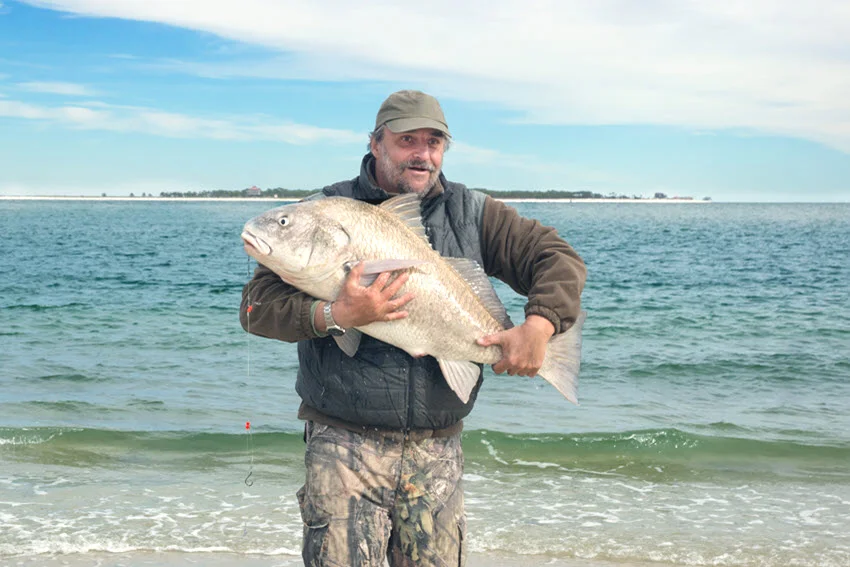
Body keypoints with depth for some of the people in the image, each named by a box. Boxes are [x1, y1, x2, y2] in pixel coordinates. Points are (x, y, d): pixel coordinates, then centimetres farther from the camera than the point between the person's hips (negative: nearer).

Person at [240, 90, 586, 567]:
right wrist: (335, 316, -22)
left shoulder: (471, 213, 9)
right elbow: (258, 306, -5)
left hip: (437, 450, 3)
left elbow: (559, 259, 7)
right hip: (345, 443, -2)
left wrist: (539, 326, -12)